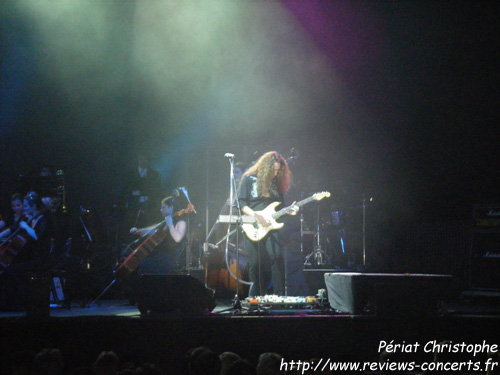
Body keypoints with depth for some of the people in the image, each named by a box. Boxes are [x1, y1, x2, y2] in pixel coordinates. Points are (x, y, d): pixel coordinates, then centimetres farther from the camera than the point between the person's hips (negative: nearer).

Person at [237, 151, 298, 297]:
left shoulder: (276, 182, 15)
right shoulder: (249, 179, 1)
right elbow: (240, 203, -5)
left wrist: (288, 211, -1)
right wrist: (256, 215, -16)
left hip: (270, 226, 3)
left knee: (277, 257, -15)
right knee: (256, 263, -3)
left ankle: (280, 296, -13)